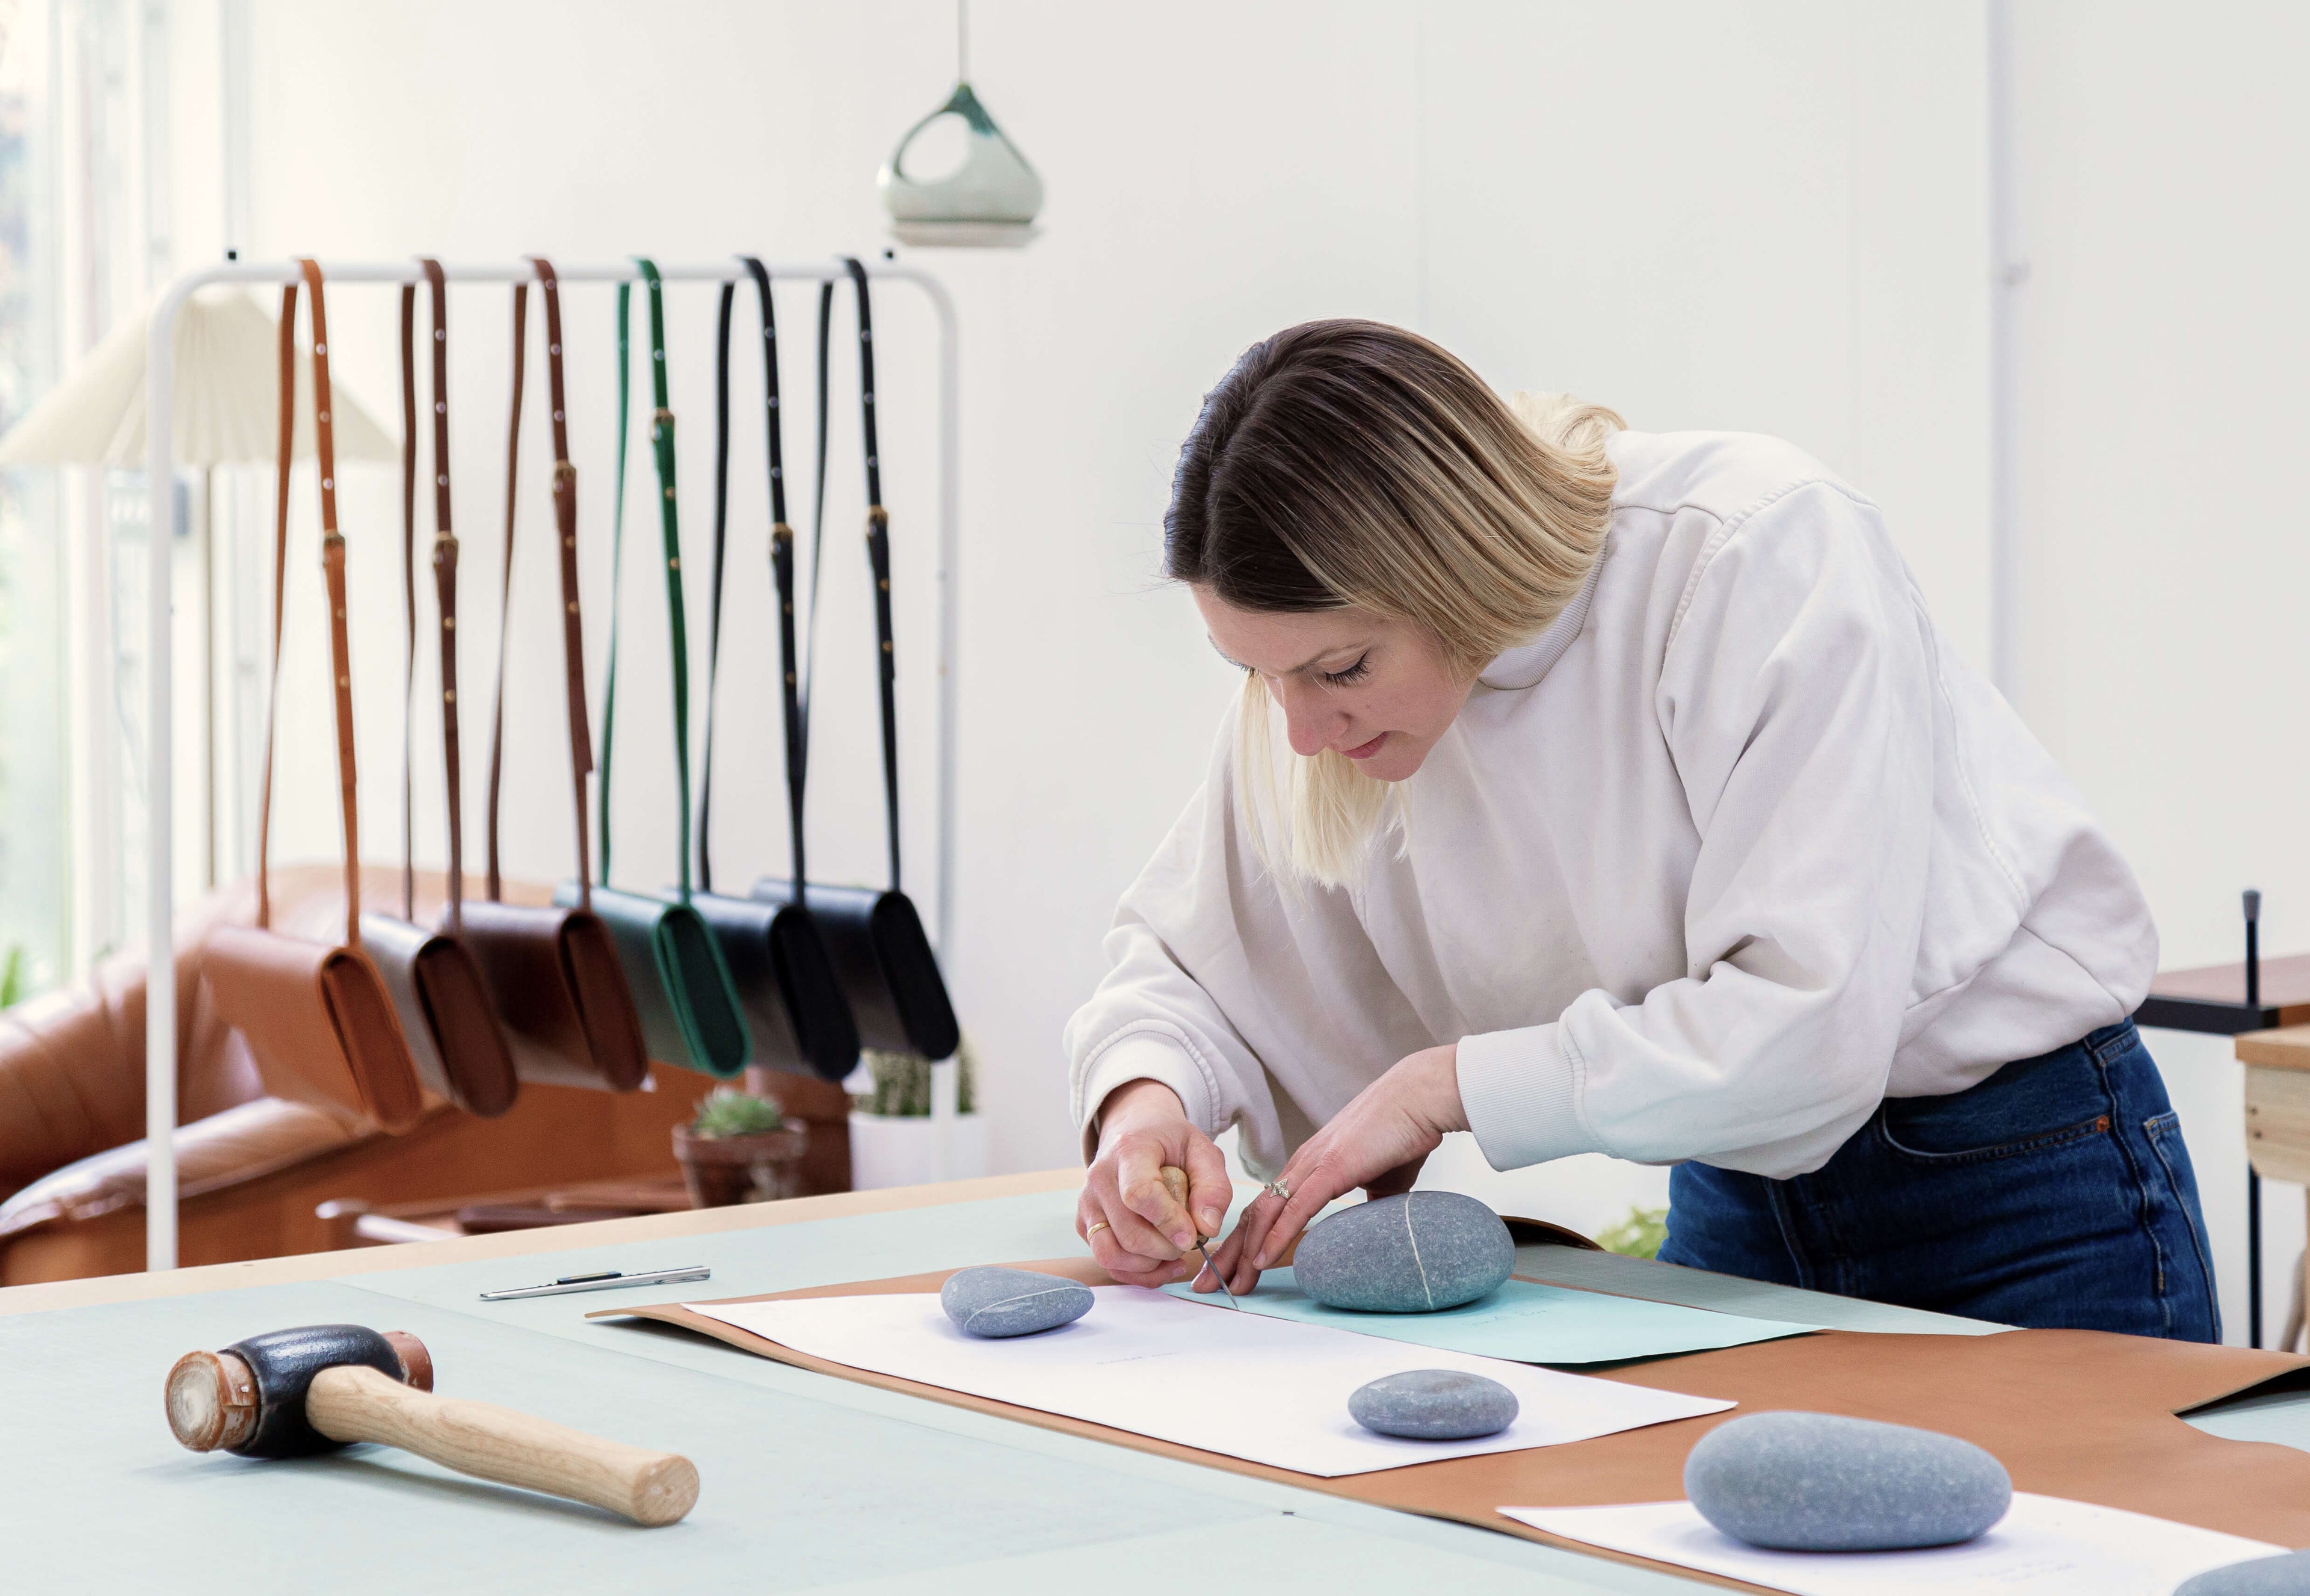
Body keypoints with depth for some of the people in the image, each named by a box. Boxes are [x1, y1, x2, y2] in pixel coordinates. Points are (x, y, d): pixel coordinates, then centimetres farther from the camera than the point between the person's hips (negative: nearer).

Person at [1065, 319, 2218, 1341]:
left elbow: (1813, 1022, -30)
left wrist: (1444, 1088, -24)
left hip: (2020, 1189, -4)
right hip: (1739, 1199, 5)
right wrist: (1147, 1095, -20)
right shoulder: (1330, 642, -8)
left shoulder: (1767, 554, -25)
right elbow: (1185, 954, 3)